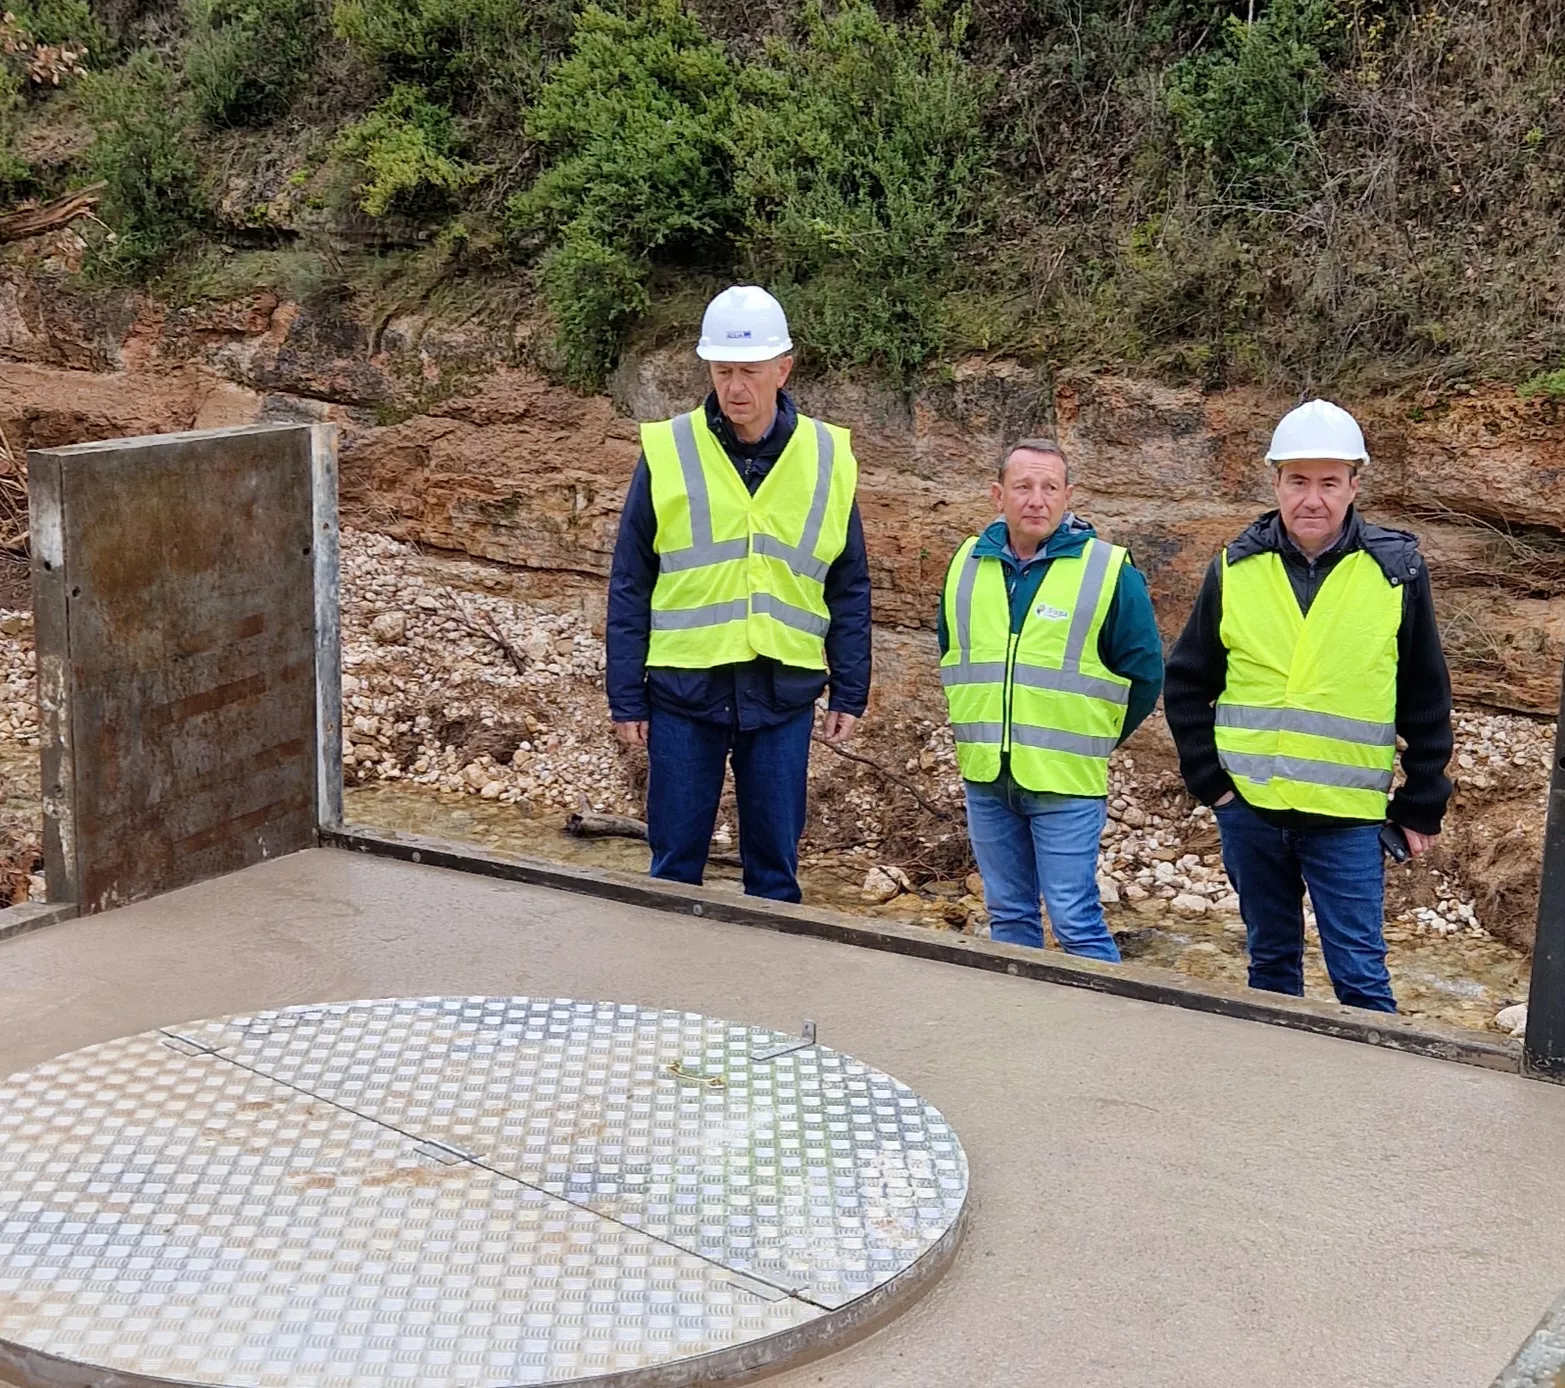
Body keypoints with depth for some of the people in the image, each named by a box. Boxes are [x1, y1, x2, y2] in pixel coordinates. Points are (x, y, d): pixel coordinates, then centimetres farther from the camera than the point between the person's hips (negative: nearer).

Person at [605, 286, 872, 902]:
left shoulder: (827, 458, 3)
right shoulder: (667, 453, -2)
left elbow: (849, 589, 9)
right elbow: (630, 587, 1)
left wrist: (849, 694, 5)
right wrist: (625, 699, -2)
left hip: (783, 693, 1)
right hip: (684, 689, -1)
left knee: (775, 863, 10)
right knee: (674, 861, 8)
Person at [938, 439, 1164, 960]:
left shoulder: (1108, 571, -7)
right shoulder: (968, 564, 7)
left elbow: (1144, 673, -1)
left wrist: (1092, 741, 4)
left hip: (1065, 782, -5)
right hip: (984, 778, 5)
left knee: (1076, 922, -4)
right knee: (1008, 917, 14)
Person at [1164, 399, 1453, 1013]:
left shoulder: (1396, 571, -3)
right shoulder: (1236, 569, 2)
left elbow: (1427, 703, 3)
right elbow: (1186, 682, 9)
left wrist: (1421, 808, 3)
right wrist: (1207, 776, 0)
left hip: (1347, 819, -2)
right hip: (1248, 808, 3)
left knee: (1360, 974, -2)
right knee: (1271, 961, 15)